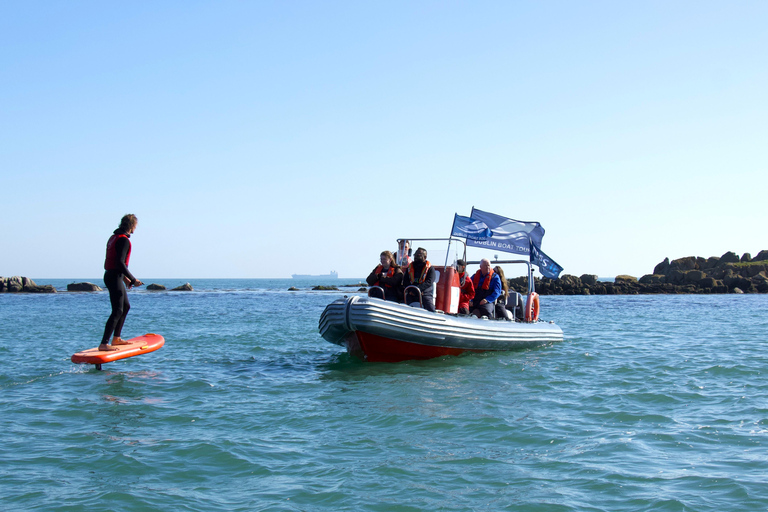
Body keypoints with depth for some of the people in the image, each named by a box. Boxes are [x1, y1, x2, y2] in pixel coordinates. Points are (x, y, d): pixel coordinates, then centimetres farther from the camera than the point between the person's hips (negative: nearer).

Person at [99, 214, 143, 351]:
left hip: (110, 275, 10)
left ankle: (116, 338, 26)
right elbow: (120, 263, -23)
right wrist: (133, 280, -19)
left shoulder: (114, 237, 15)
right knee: (117, 311, -10)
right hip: (114, 278, -10)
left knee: (126, 306, 21)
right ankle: (104, 344, -13)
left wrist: (124, 278, 25)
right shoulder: (123, 240, -16)